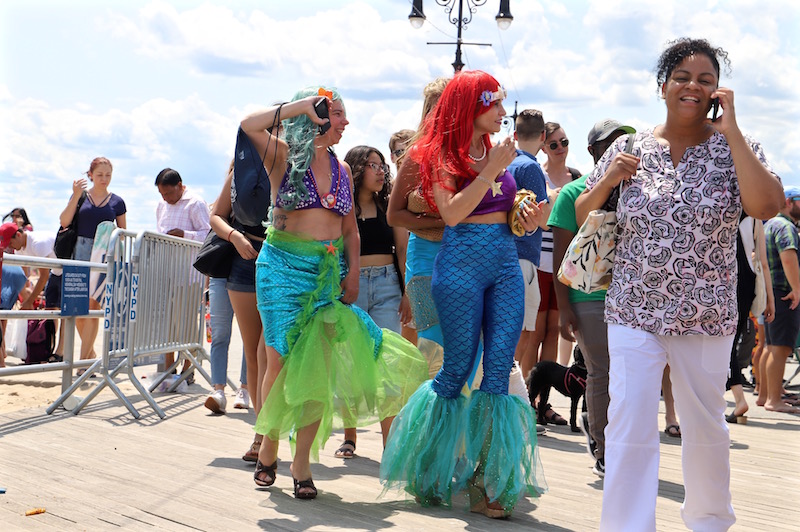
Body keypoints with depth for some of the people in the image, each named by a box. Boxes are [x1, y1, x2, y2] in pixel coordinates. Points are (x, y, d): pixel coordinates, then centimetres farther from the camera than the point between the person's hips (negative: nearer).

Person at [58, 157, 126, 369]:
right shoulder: (80, 195, 8)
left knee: (93, 307, -7)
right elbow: (64, 222, -3)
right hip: (80, 253, 1)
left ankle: (83, 361, -4)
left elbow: (123, 233, 13)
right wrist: (76, 196, -12)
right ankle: (90, 353, 22)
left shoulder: (117, 202, 8)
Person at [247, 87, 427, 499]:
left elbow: (351, 229, 16)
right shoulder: (284, 157, 0)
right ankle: (268, 448, 14)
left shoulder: (341, 169, 13)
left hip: (328, 271, 4)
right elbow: (250, 124, -19)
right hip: (284, 266, -4)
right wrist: (302, 105, -14)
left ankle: (302, 464, 4)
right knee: (282, 360, -5)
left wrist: (353, 273, 4)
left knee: (318, 364, -3)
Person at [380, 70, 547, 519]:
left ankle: (487, 484, 3)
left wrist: (528, 217, 2)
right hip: (462, 263, -5)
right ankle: (428, 475, 23)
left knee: (499, 373, -2)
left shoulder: (496, 149, 15)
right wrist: (491, 169, -15)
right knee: (458, 369, 2)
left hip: (506, 263, 5)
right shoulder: (443, 153, -2)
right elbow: (452, 212, -16)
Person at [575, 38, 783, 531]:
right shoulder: (629, 148, 2)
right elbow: (582, 215, 9)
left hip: (707, 318, 0)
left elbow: (767, 205, -20)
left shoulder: (734, 147, -2)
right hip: (634, 313, 0)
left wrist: (730, 129, -17)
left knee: (706, 426, 16)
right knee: (630, 429, -7)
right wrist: (607, 181, -13)